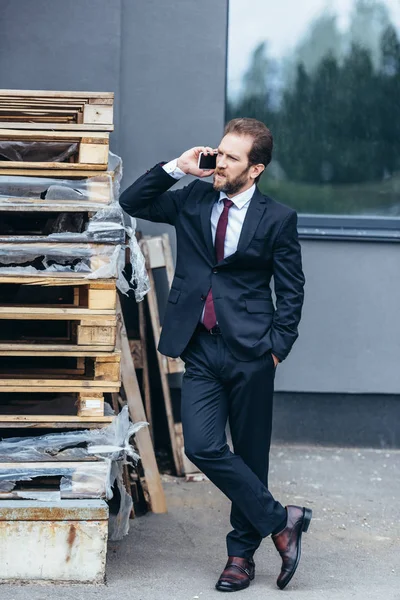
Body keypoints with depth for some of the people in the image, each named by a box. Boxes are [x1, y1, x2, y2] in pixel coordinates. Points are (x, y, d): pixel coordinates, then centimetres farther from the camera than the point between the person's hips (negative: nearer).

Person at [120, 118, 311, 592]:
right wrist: (176, 167, -2)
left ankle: (242, 553, 17)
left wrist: (278, 347, -4)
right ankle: (279, 522, 2)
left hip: (250, 354, -3)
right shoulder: (193, 200, 9)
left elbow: (291, 290, 3)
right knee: (202, 447, -10)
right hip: (200, 351, 3)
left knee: (250, 455, 4)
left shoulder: (277, 219, -1)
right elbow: (132, 202, 9)